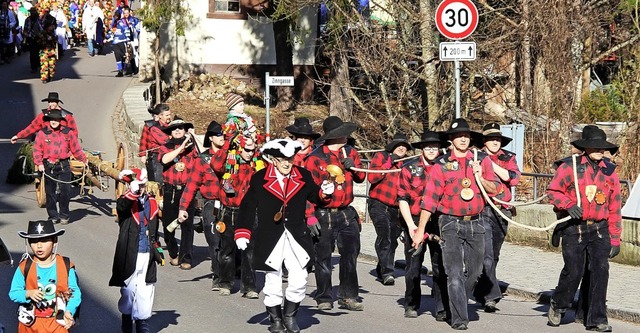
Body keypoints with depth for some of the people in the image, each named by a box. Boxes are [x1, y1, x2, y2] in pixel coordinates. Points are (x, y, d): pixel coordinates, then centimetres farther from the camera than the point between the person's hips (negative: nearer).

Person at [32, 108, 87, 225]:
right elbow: (37, 150, 0)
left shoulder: (68, 132, 8)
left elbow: (76, 149, 13)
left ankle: (64, 216, 10)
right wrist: (39, 163, -12)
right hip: (49, 166, -1)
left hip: (64, 166, 1)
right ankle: (53, 216, 12)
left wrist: (84, 160, 8)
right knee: (50, 192, 3)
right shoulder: (42, 133, 3)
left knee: (65, 191, -3)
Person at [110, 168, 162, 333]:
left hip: (147, 255, 4)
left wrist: (158, 249, 25)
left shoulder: (151, 201, 11)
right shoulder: (125, 201, -4)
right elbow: (122, 206, -32)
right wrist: (133, 191, -46)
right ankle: (127, 318, 20)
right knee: (129, 288, 4)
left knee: (145, 289, 3)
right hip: (130, 254, -3)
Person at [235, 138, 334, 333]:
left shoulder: (304, 177, 5)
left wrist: (324, 193, -13)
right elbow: (248, 207, -2)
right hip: (270, 238, -2)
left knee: (299, 280, -5)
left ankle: (290, 315, 17)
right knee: (273, 281, 5)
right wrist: (243, 233, -10)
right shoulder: (259, 179, -2)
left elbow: (315, 198, 10)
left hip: (297, 237, 2)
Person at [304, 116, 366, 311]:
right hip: (323, 215, -4)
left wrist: (353, 167, -7)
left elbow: (360, 178, 15)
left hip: (346, 213, 4)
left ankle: (348, 297, 9)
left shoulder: (349, 152, 8)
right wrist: (310, 216, -15)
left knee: (350, 254, 1)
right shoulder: (315, 158, -9)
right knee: (323, 257, 2)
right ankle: (324, 299, 11)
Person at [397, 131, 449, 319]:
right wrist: (410, 225, -10)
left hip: (439, 223, 0)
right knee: (413, 266, 7)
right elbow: (403, 198, 0)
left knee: (440, 267, -4)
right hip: (415, 222, 0)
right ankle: (411, 306, 21)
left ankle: (442, 309, 0)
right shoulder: (409, 169, 2)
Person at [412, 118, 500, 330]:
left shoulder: (481, 160, 7)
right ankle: (459, 318, -8)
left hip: (475, 223, 3)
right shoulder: (441, 165, -3)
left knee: (474, 272, 10)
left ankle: (459, 303, 31)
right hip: (451, 224, -3)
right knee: (455, 273, -8)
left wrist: (480, 178, -13)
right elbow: (429, 199, -4)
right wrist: (420, 230, -7)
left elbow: (494, 189, 8)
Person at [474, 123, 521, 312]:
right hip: (482, 211, -5)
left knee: (494, 255, 13)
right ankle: (490, 296, -20)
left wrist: (493, 166, -13)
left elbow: (514, 178, -5)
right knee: (486, 255, -16)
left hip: (502, 213, 5)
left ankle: (481, 292, 28)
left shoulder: (508, 158, 12)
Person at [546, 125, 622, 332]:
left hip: (600, 230, 3)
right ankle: (557, 307, 24)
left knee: (600, 272, -6)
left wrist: (615, 239, 8)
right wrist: (568, 204, -17)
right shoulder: (570, 166, -2)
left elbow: (615, 208, 10)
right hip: (574, 228, -3)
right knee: (573, 271, -2)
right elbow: (552, 191, 2)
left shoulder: (610, 171, 8)